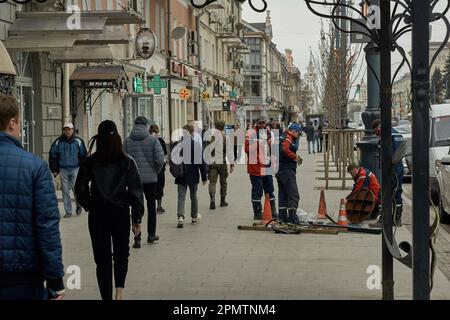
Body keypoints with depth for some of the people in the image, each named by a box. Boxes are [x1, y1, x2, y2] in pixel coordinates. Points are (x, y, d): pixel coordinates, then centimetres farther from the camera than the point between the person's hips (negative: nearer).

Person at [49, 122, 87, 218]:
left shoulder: (78, 141, 3)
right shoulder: (58, 142, 6)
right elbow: (52, 156, 13)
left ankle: (79, 205, 16)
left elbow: (84, 156, 9)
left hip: (75, 169, -2)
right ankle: (68, 211, 10)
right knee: (65, 191, 2)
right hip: (63, 169, 2)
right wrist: (54, 170, 8)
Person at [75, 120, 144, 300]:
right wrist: (137, 218, 1)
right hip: (121, 213, 0)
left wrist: (89, 206, 12)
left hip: (97, 215, 0)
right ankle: (120, 289, 3)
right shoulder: (127, 162, -4)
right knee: (121, 253, 18)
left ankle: (107, 296, 7)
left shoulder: (90, 162, -4)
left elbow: (80, 188, -3)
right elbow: (136, 190, -5)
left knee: (102, 258, 7)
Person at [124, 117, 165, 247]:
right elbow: (160, 159, -11)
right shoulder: (153, 140, -4)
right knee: (151, 206, 15)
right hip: (150, 178, -1)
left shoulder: (127, 141, 0)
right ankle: (151, 235, 21)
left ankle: (137, 239, 1)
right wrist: (156, 172, 5)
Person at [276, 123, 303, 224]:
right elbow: (285, 150, -27)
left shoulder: (282, 137, 19)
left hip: (279, 170, 10)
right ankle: (292, 217, -15)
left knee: (282, 194, 15)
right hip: (287, 170, -10)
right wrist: (295, 157, -16)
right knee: (293, 194, -10)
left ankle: (283, 217, 19)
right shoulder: (288, 138, -11)